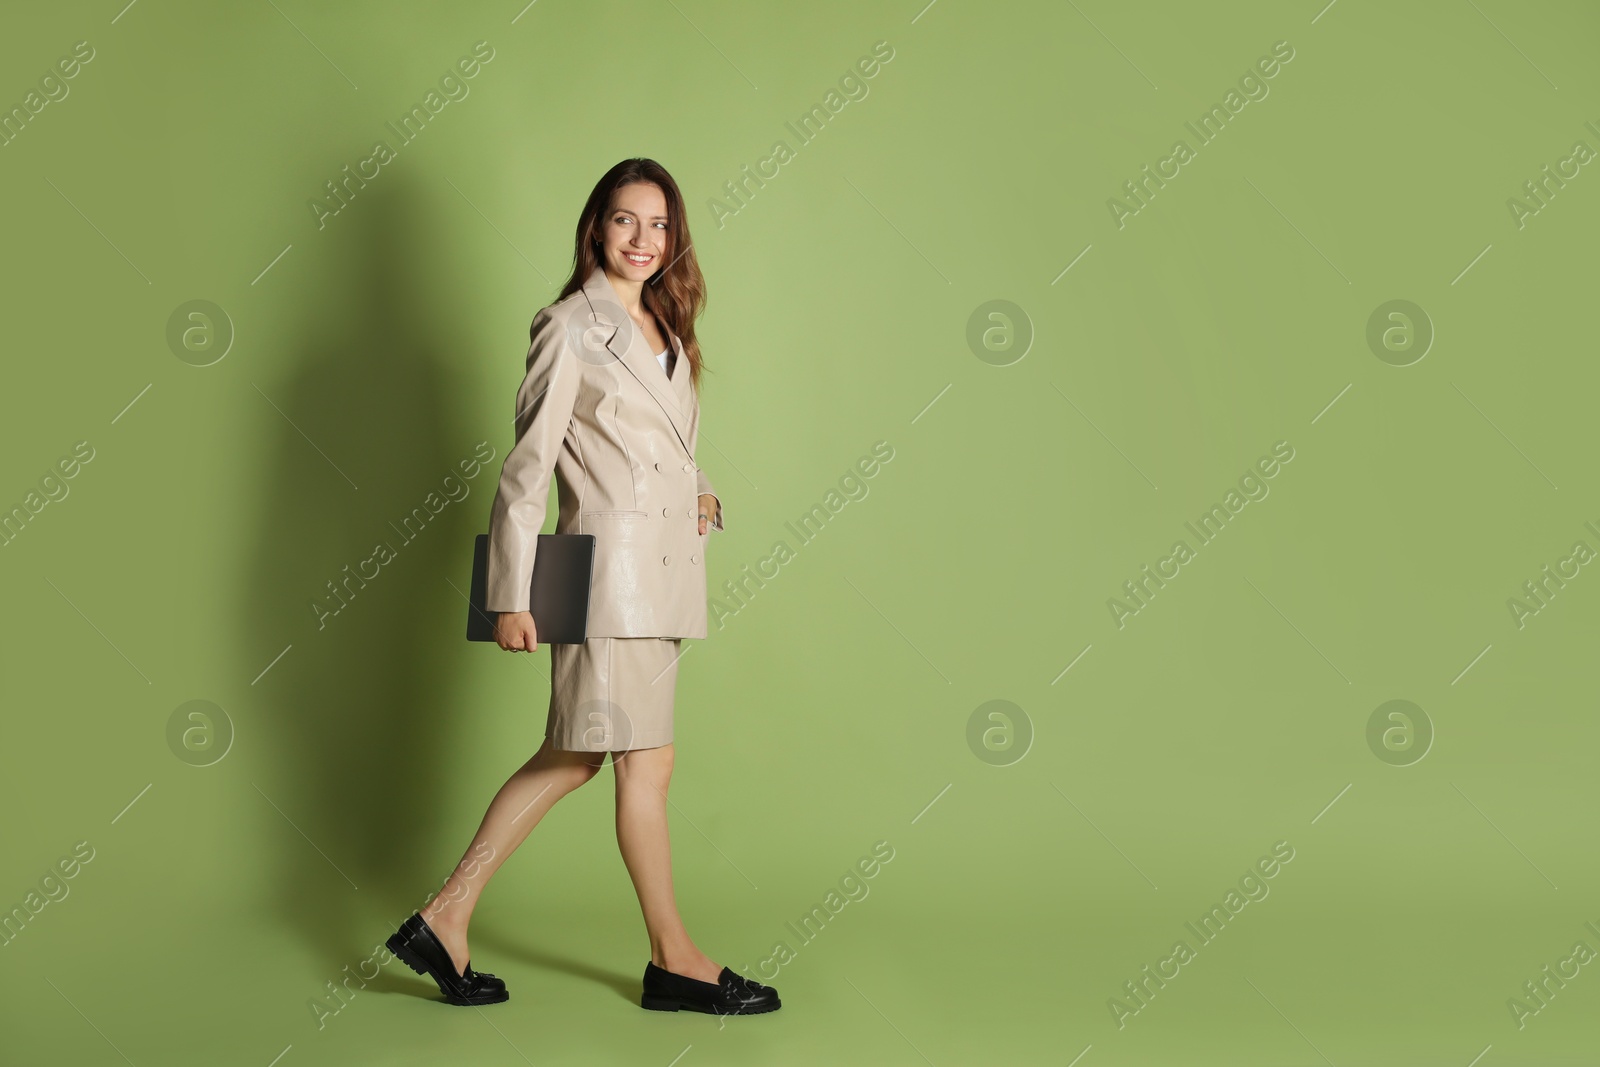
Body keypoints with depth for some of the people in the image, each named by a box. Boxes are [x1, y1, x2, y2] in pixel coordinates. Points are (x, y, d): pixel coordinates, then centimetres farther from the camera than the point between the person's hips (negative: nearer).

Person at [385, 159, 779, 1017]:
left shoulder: (664, 330, 16)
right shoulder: (571, 328, -8)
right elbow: (526, 466, -10)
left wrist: (702, 495, 4)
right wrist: (512, 595, -13)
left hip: (662, 565, 9)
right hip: (610, 562, -9)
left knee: (573, 757, 11)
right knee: (644, 763, 1)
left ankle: (446, 919, 18)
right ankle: (673, 959, 15)